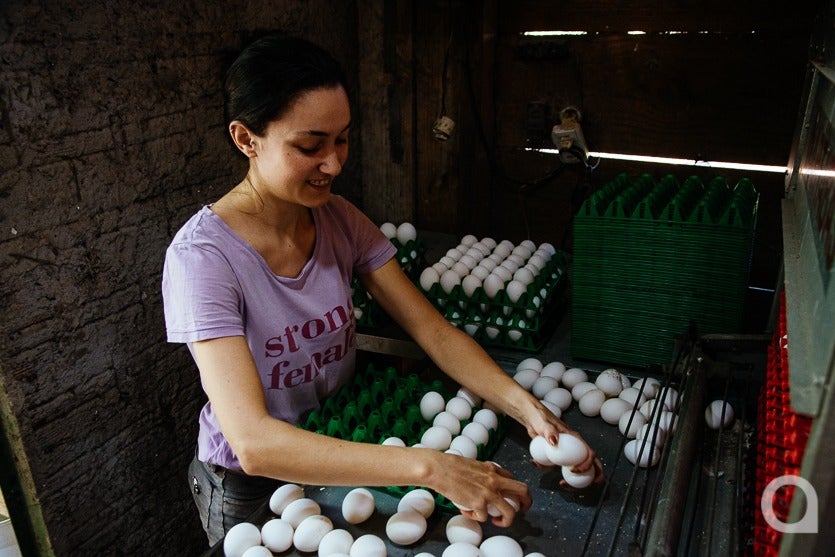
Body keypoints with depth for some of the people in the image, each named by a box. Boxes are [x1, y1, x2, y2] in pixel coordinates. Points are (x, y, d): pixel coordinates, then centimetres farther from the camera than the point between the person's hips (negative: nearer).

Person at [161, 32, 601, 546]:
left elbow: (434, 331, -14)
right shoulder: (202, 255, -29)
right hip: (250, 485, -4)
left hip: (342, 452, 4)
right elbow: (254, 442, -38)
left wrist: (526, 407, -30)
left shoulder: (341, 221, -12)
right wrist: (430, 468, -45)